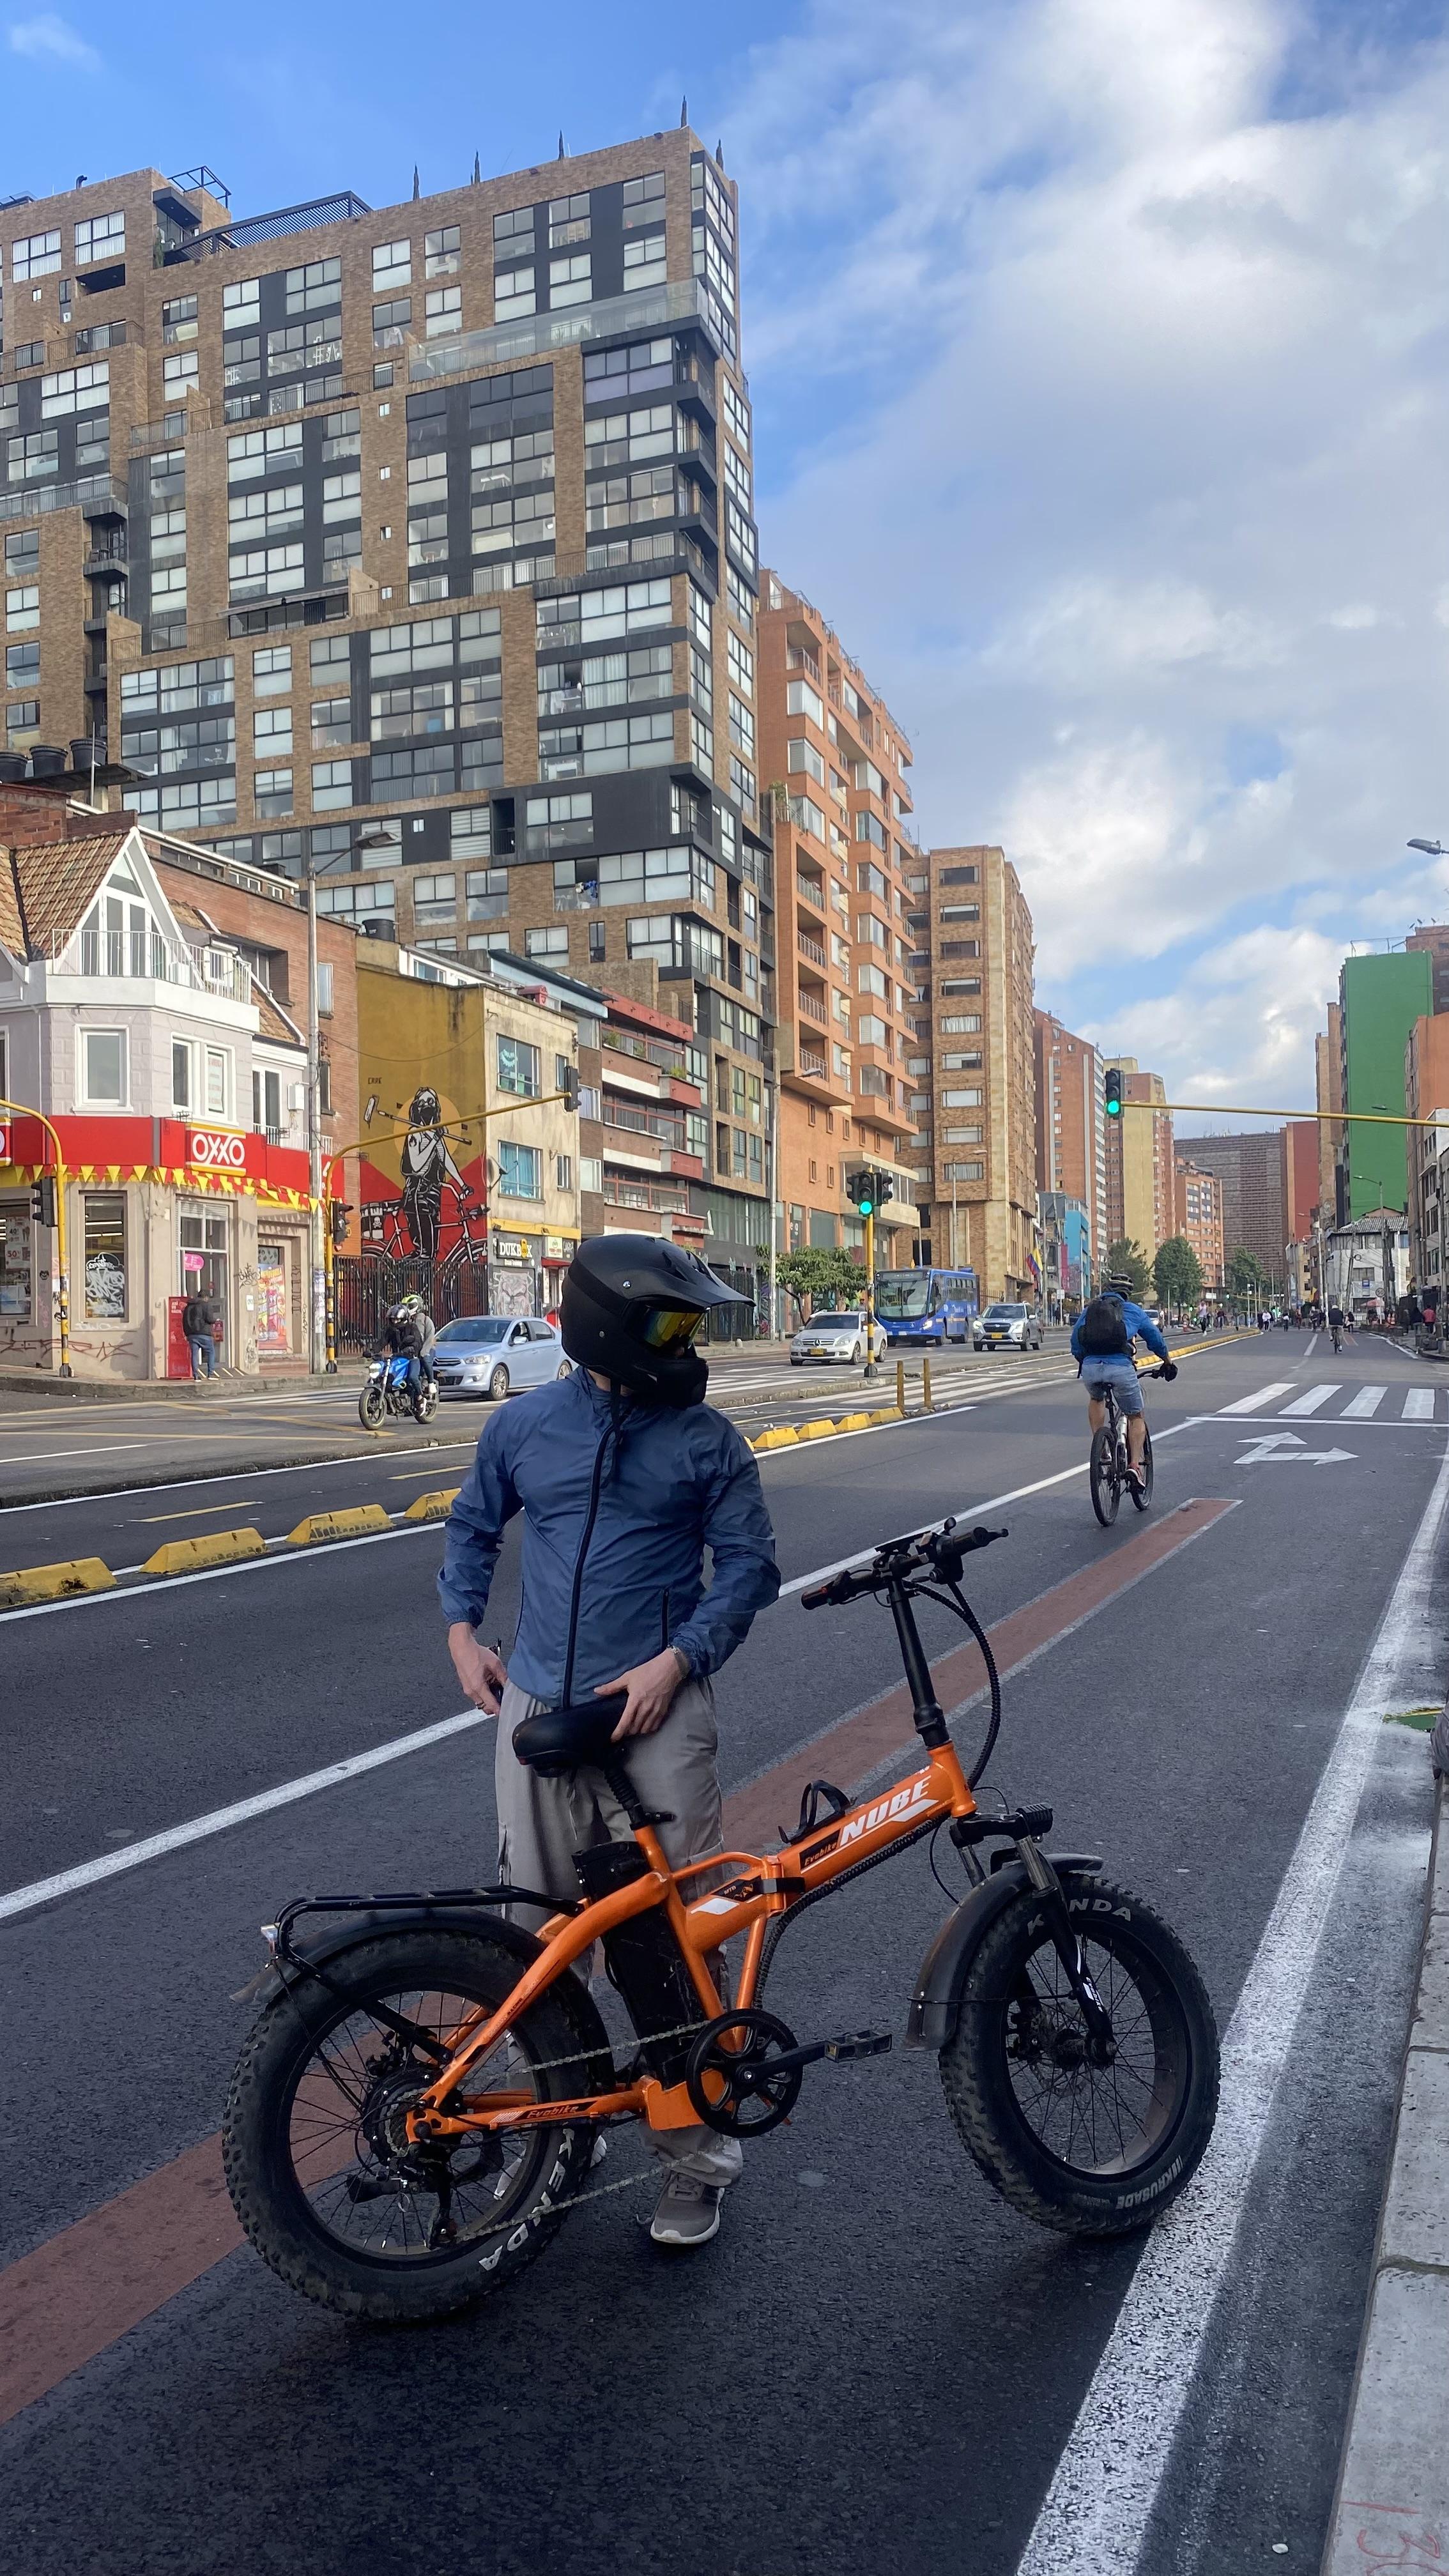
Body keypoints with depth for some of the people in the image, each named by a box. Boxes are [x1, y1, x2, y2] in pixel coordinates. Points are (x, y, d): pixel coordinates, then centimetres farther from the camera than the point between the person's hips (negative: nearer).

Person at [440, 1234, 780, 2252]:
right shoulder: (524, 1425, 4)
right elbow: (474, 1526, 19)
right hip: (538, 1705, 2)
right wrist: (462, 1629, 7)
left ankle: (694, 2152, 18)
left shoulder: (704, 1436, -2)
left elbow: (750, 1563, -1)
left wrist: (676, 1660, -12)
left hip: (656, 1708, -2)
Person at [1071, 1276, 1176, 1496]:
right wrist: (1168, 1363, 45)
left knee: (1095, 1399, 36)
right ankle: (1135, 1464, -1)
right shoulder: (1134, 1311, 18)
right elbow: (1156, 1341, 28)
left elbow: (1076, 1348, 26)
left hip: (1090, 1368, 2)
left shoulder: (1088, 1311, 23)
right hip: (1121, 1368, -2)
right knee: (1136, 1417, 17)